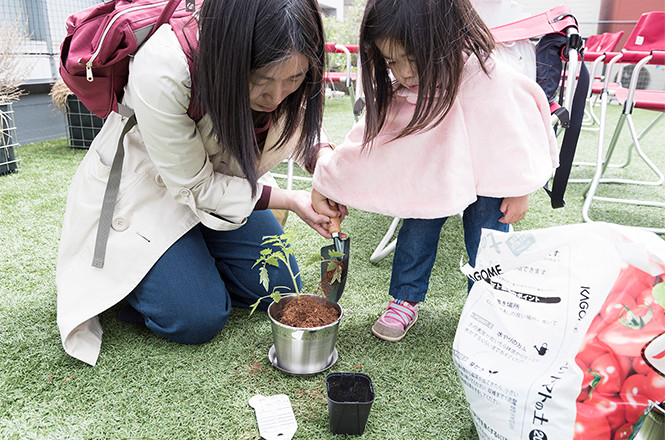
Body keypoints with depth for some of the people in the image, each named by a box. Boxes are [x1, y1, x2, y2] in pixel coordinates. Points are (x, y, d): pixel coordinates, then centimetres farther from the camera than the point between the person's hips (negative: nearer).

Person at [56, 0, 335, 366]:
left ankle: (191, 255, 22)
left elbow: (300, 123, 2)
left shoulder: (286, 61, -21)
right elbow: (194, 187, -25)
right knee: (199, 319, -13)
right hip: (142, 190, -5)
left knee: (279, 289, 1)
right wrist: (290, 201, -25)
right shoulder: (161, 72, -38)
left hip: (222, 179, 6)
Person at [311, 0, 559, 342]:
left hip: (486, 176, -3)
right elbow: (369, 136, -11)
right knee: (417, 230, 1)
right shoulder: (397, 89, -19)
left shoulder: (488, 80, -33)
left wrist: (519, 190, -13)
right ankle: (405, 301, 21)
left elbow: (514, 131, -21)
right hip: (430, 173, 4)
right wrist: (326, 184, -8)